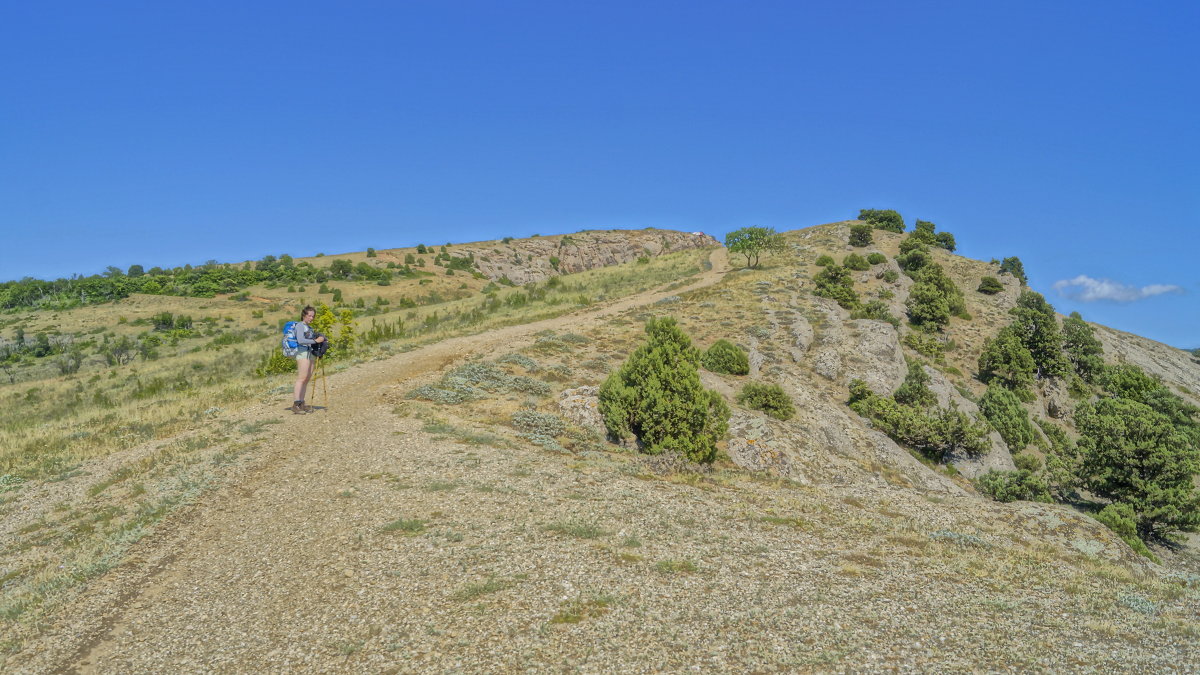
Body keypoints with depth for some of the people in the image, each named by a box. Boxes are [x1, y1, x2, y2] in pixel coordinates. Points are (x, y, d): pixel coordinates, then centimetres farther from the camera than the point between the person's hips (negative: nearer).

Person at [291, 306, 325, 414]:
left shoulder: (308, 327, 22)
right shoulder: (299, 325, -4)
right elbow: (300, 340, -17)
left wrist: (320, 338, 2)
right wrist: (315, 341, -17)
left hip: (311, 354, 9)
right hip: (303, 353, -9)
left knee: (307, 379, 4)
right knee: (301, 378, -14)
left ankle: (301, 404, 5)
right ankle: (295, 404, -16)